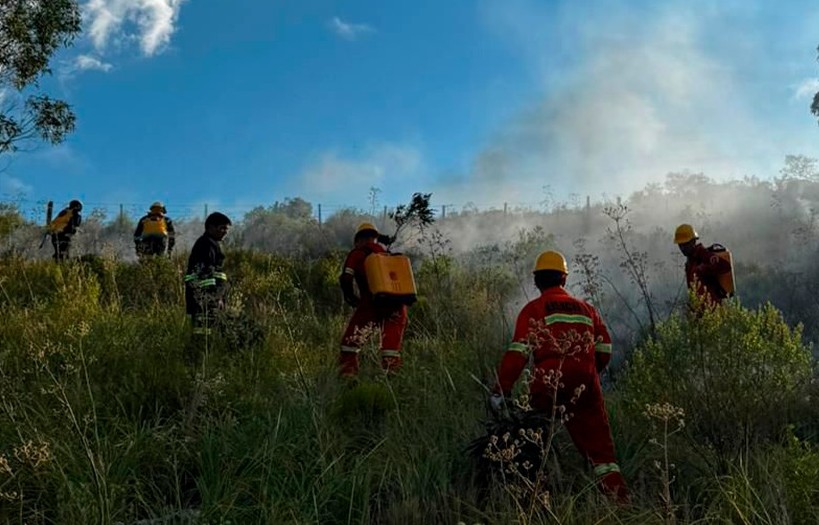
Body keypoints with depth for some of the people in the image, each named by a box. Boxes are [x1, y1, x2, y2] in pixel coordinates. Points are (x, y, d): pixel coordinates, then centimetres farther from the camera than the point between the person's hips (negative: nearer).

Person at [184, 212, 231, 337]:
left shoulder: (214, 244, 20)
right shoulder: (206, 244, -12)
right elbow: (205, 273, -20)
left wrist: (219, 297, 26)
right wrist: (215, 297, -22)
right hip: (205, 295, -11)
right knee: (204, 328, -12)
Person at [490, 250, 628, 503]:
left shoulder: (533, 309, 3)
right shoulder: (586, 308, 17)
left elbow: (518, 352, -7)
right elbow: (604, 348, 17)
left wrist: (501, 390, -8)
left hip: (548, 386, -3)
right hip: (586, 385, 4)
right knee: (598, 443, 9)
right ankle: (619, 497, 6)